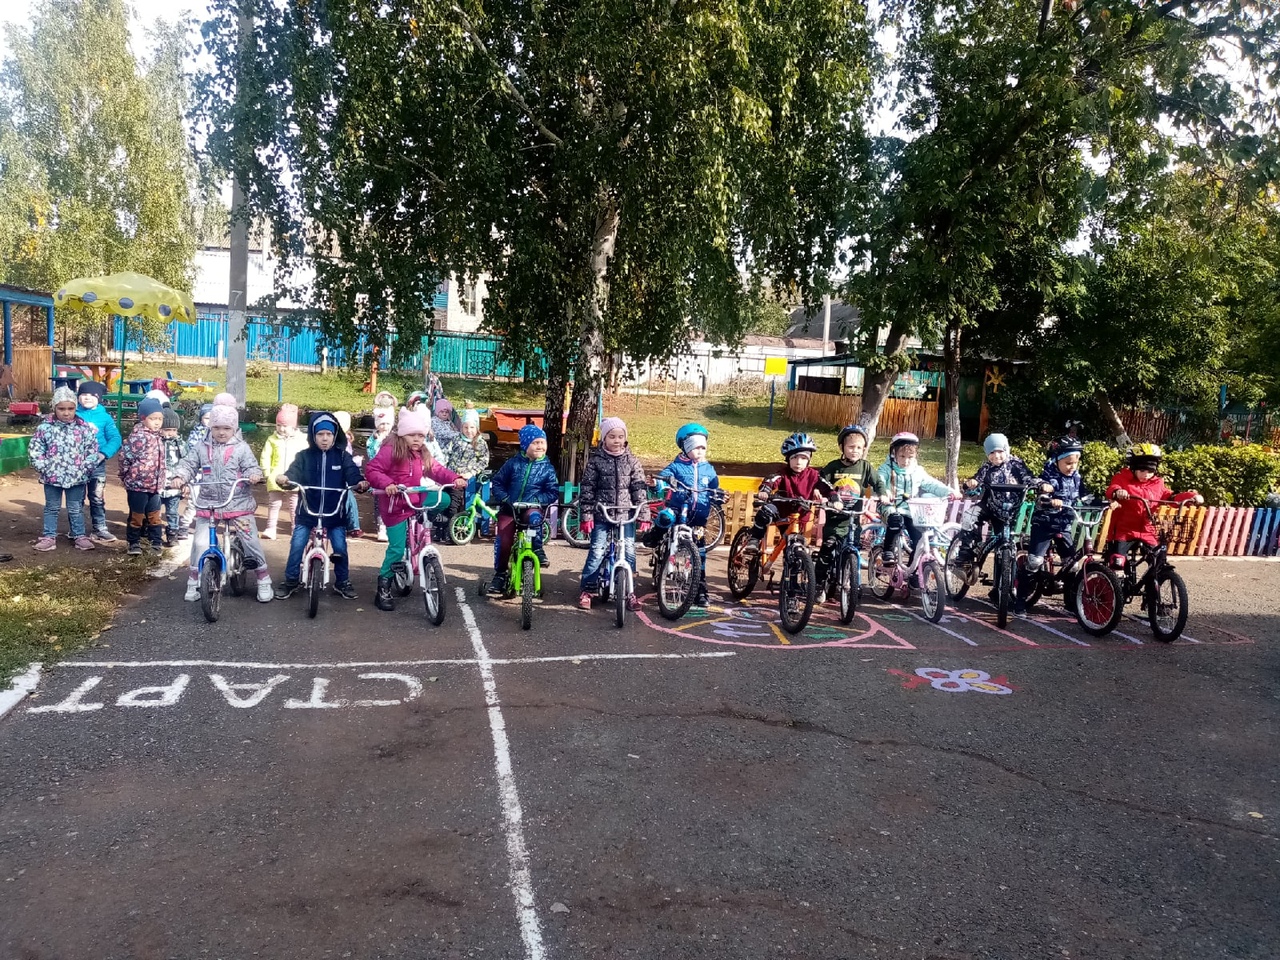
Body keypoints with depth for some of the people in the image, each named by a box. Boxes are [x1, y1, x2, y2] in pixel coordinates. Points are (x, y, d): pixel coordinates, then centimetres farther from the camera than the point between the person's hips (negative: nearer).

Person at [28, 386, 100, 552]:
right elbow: (34, 450, -2)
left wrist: (84, 469, -8)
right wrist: (45, 468, -8)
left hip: (77, 477, 0)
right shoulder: (45, 427, -5)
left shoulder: (84, 428, -5)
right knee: (52, 508, 14)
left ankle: (80, 536, 20)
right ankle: (49, 536, 22)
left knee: (76, 509, 11)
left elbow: (93, 451, -1)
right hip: (52, 477, 0)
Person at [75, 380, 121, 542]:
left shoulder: (105, 417, -1)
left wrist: (103, 454, -22)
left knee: (97, 498, 6)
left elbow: (115, 439, -8)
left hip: (98, 464, -1)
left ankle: (99, 529, 13)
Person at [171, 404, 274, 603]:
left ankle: (264, 581, 9)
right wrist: (180, 477, -17)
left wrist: (254, 475, -28)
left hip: (238, 503, -2)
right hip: (207, 504, 2)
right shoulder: (201, 447, 5)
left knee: (251, 540, -4)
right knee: (200, 542, -2)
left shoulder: (241, 448, -1)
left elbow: (251, 466, -5)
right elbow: (188, 464, 3)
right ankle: (194, 582, 16)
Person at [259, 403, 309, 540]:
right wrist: (267, 472, -5)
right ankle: (271, 528, 6)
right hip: (275, 479, 1)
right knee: (274, 504, 4)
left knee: (295, 505, 7)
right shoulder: (272, 440, 2)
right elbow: (265, 457, 3)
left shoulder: (302, 440, 0)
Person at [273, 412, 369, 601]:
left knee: (340, 547, -2)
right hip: (307, 511, 0)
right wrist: (284, 478, -36)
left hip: (335, 513, 0)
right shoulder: (304, 456, 0)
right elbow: (294, 473, -13)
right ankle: (291, 580, 15)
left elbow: (352, 474, -10)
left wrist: (360, 483, -33)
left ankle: (342, 582, 16)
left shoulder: (342, 456, 1)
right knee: (297, 545, -4)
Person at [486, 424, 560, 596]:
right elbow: (497, 483, 6)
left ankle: (537, 549, -21)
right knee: (503, 540, -12)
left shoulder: (547, 468, 1)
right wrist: (504, 499, -10)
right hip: (509, 509, 1)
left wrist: (535, 500, -16)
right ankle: (500, 574, 7)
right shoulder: (513, 463, 2)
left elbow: (554, 493, -2)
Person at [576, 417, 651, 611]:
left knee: (629, 552, -1)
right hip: (602, 514, -1)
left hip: (626, 514, 1)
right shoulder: (595, 460, 0)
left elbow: (640, 489, 3)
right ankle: (587, 590, 10)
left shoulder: (632, 460, 4)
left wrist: (644, 515, -3)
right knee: (597, 551, -4)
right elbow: (587, 489, -1)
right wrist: (586, 516, -6)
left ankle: (629, 592, 12)